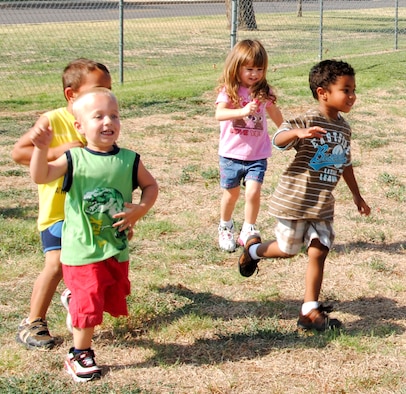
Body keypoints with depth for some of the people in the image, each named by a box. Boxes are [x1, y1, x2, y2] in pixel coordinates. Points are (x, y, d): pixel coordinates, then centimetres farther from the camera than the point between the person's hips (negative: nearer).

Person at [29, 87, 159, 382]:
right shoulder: (73, 160, -12)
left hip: (118, 248, 4)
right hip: (83, 250, -4)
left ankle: (74, 301, 48)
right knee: (88, 303, -3)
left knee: (114, 300, 18)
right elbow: (40, 177, -25)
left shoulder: (129, 160, -4)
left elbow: (151, 185, 9)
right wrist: (41, 148, -41)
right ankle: (80, 354, 17)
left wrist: (141, 209, -9)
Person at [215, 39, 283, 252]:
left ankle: (248, 232, 4)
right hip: (231, 154, -1)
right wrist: (242, 111, -44)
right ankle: (225, 229, 36)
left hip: (257, 155, 2)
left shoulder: (264, 92, 1)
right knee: (231, 194, 12)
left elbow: (275, 114, 21)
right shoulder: (229, 91, -9)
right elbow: (219, 113, -28)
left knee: (253, 192, -13)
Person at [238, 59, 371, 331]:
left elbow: (345, 164, 20)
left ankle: (310, 311, 7)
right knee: (288, 249, 8)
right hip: (294, 200, -6)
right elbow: (278, 140, -30)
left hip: (323, 204, 6)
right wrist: (298, 132, -51)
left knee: (319, 251, 1)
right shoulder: (308, 121, -16)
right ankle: (254, 250, 40)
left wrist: (357, 196, 26)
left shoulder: (344, 128, 6)